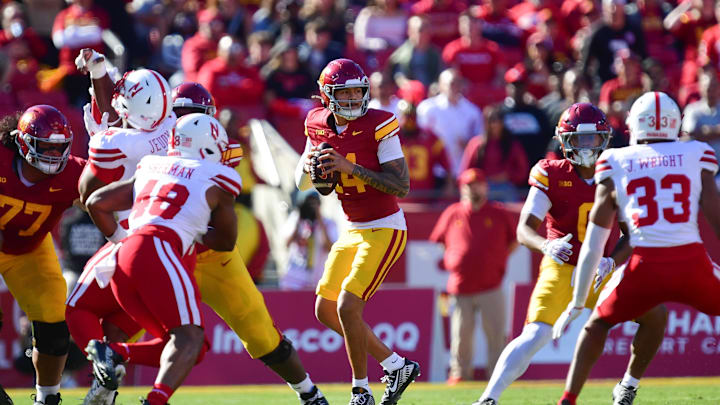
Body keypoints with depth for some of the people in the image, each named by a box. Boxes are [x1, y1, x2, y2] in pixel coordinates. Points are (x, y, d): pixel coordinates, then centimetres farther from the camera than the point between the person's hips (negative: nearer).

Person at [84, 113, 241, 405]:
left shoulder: (149, 170, 27)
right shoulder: (216, 181, 14)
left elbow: (95, 203, 27)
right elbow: (226, 241, 27)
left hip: (121, 260, 6)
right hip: (157, 251, -6)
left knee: (185, 344, 12)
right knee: (189, 339, -11)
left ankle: (111, 353, -8)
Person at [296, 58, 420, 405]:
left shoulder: (378, 125, -18)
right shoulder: (318, 126, 1)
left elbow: (402, 186, -22)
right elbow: (301, 184, 11)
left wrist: (350, 167, -28)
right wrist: (309, 165, -12)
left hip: (385, 231, -8)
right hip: (353, 231, 8)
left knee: (348, 306, -16)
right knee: (326, 310, 10)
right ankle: (397, 367, 22)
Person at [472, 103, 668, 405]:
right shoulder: (552, 175, -9)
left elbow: (631, 234, -3)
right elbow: (524, 229, -16)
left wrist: (611, 261, -23)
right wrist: (547, 246, -38)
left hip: (602, 272, 4)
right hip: (561, 269, -4)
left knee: (655, 315, -2)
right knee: (536, 335, -25)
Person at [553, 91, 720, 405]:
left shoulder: (615, 164, 11)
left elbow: (593, 245, 13)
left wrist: (577, 303, 18)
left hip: (645, 266, 1)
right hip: (692, 262, -1)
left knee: (597, 324, 23)